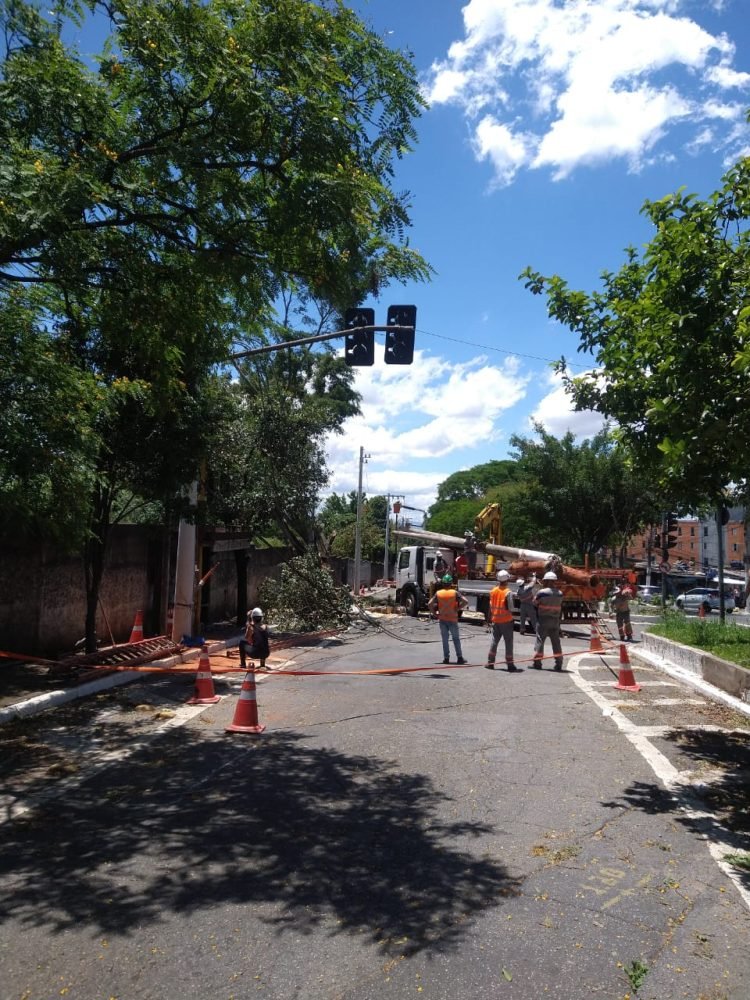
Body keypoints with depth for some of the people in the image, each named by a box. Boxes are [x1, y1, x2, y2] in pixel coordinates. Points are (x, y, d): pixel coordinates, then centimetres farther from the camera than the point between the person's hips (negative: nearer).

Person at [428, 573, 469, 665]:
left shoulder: (438, 593, -3)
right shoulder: (455, 593, -7)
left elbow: (430, 604, -9)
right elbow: (465, 602, -16)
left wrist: (435, 611, 3)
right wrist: (458, 608, -4)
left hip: (442, 619, 1)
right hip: (452, 619, -1)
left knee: (445, 639, 9)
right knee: (456, 639, 9)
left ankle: (446, 658, 8)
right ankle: (459, 657, 9)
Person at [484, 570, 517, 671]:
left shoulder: (493, 591, 0)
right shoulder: (508, 592, -16)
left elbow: (490, 607, 7)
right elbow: (511, 608, -15)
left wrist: (489, 619, 14)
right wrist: (510, 613, 8)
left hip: (495, 620, 5)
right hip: (506, 621, -5)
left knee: (494, 640, 14)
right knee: (508, 642, 3)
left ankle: (490, 662, 16)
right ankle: (510, 664, 4)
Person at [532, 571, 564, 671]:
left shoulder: (541, 592, -14)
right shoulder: (560, 594, 2)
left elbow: (535, 603, 0)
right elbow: (560, 608, 11)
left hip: (543, 620, -4)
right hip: (555, 621, 4)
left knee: (540, 641, 2)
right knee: (556, 642, 10)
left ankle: (537, 662, 1)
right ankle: (559, 663, 12)